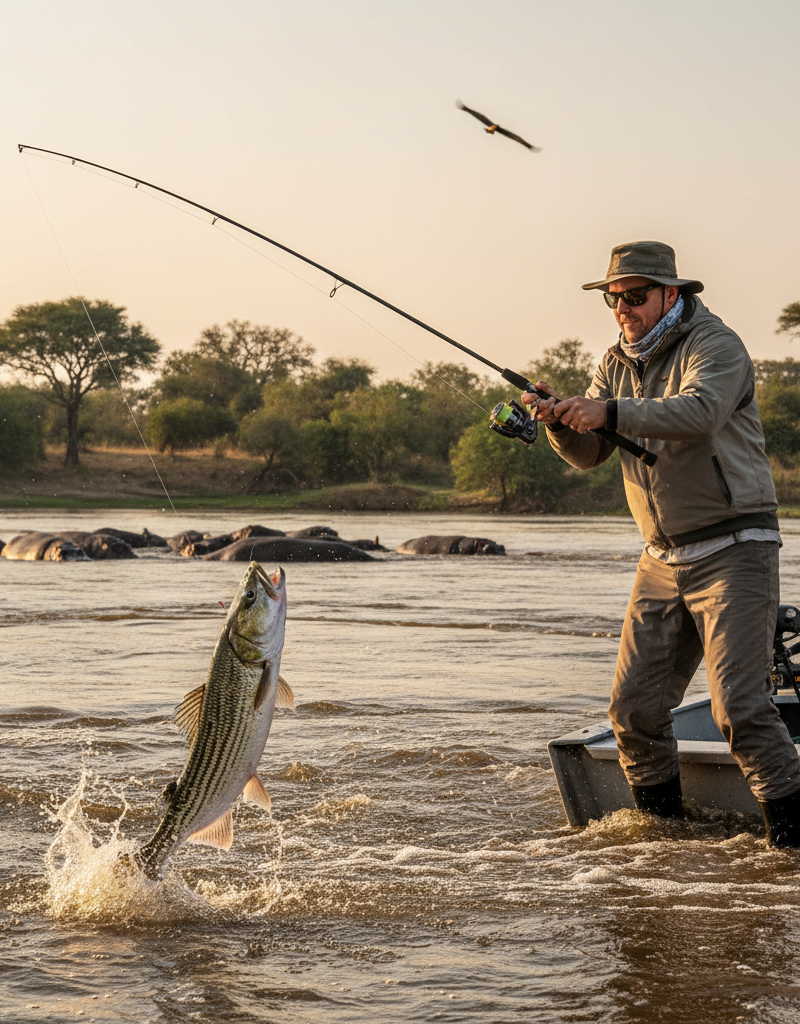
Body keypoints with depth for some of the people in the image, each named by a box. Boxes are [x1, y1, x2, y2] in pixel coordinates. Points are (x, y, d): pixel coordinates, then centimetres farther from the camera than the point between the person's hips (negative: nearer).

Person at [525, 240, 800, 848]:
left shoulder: (715, 345, -10)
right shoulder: (617, 364, 12)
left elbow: (699, 411, -31)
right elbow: (589, 454, 4)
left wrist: (610, 411, -40)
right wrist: (560, 421, -17)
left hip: (733, 551, -7)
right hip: (663, 562, 7)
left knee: (739, 705, -16)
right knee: (635, 708, 4)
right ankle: (663, 822, 21)